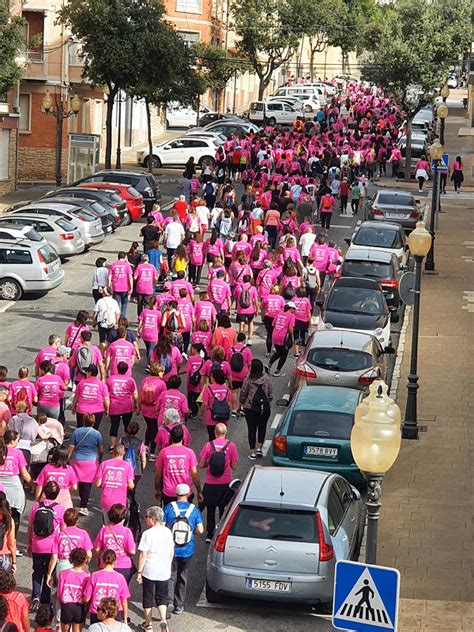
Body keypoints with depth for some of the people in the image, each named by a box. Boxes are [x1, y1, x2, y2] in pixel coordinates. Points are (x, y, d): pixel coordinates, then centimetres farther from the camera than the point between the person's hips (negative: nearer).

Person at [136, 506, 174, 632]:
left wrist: (139, 572, -8)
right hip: (164, 572, 4)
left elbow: (143, 555, -15)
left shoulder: (147, 534, -15)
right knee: (161, 597, 15)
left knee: (148, 598, 11)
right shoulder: (167, 532, 2)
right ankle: (163, 619, -7)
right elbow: (172, 552, 11)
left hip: (149, 571, -4)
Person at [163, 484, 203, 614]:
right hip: (187, 550, 1)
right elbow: (200, 530, -6)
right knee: (182, 576, 16)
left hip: (171, 549, -1)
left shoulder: (169, 508, -8)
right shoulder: (194, 509, -5)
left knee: (170, 576, 8)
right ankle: (179, 605, 22)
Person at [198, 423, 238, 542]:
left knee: (210, 509, 12)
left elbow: (201, 465, -5)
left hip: (210, 483, -1)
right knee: (223, 508, 18)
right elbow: (234, 466, -5)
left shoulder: (208, 445, -8)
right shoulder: (231, 446, -8)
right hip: (225, 483, 1)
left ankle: (209, 534, 11)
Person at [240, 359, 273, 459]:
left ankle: (252, 452, 9)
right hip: (265, 408, 2)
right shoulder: (266, 380, -5)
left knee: (252, 429, 6)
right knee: (262, 427, 18)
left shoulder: (248, 380, -13)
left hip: (250, 408, -2)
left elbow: (243, 394, -6)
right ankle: (259, 448, 14)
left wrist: (242, 403, 13)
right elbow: (270, 394, 2)